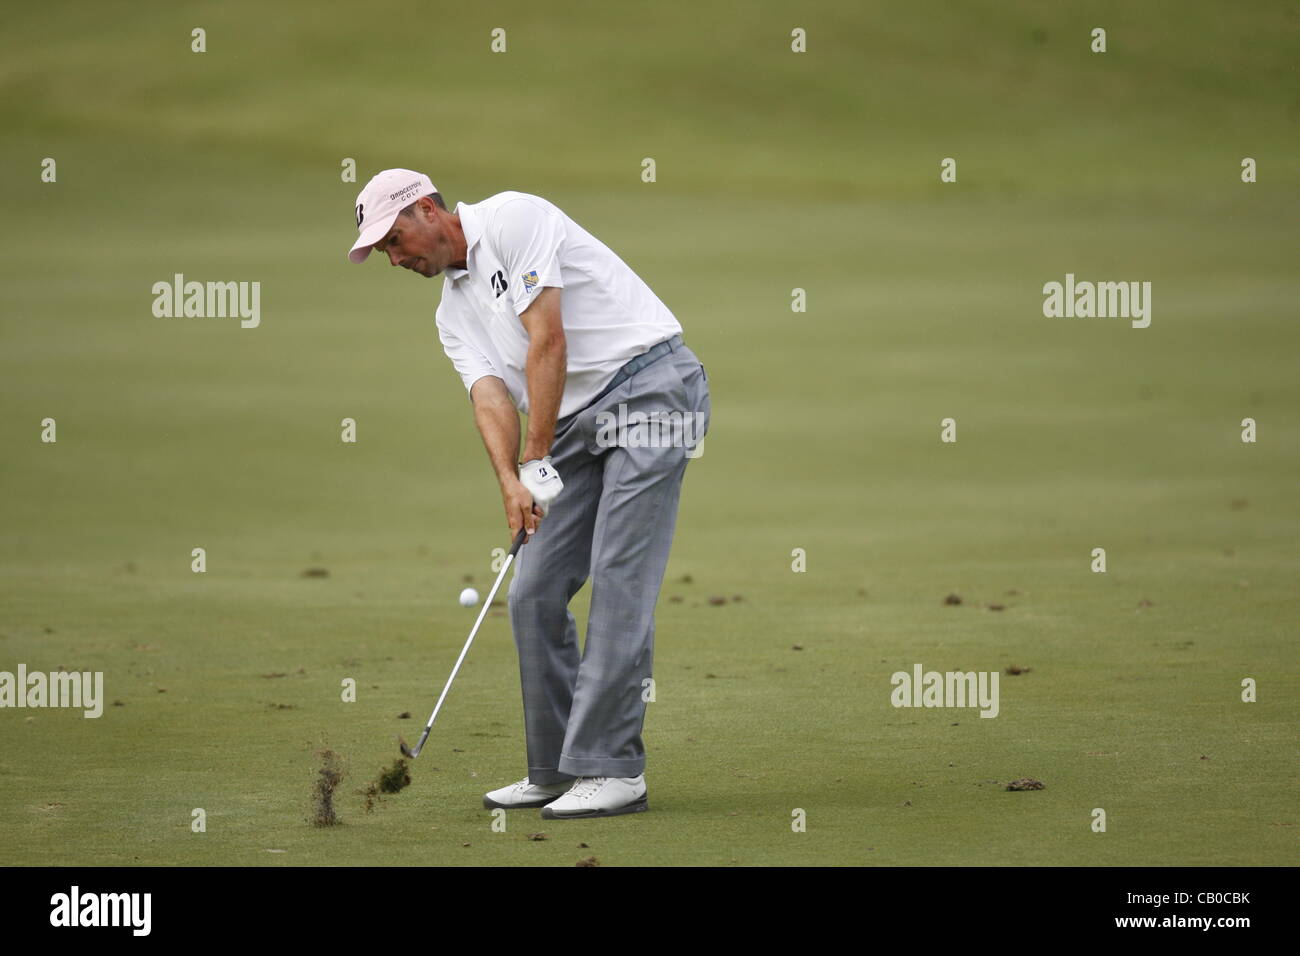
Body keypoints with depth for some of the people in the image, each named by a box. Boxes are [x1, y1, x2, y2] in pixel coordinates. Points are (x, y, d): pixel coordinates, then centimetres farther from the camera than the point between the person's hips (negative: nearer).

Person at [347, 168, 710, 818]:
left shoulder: (513, 221, -8)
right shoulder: (454, 313, 17)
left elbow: (547, 341, -15)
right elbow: (490, 396, 2)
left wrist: (538, 465, -16)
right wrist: (510, 481, -17)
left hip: (648, 387, -9)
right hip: (578, 422, 9)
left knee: (618, 582, -13)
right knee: (534, 594, 4)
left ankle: (612, 769, -15)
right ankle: (556, 770, 10)